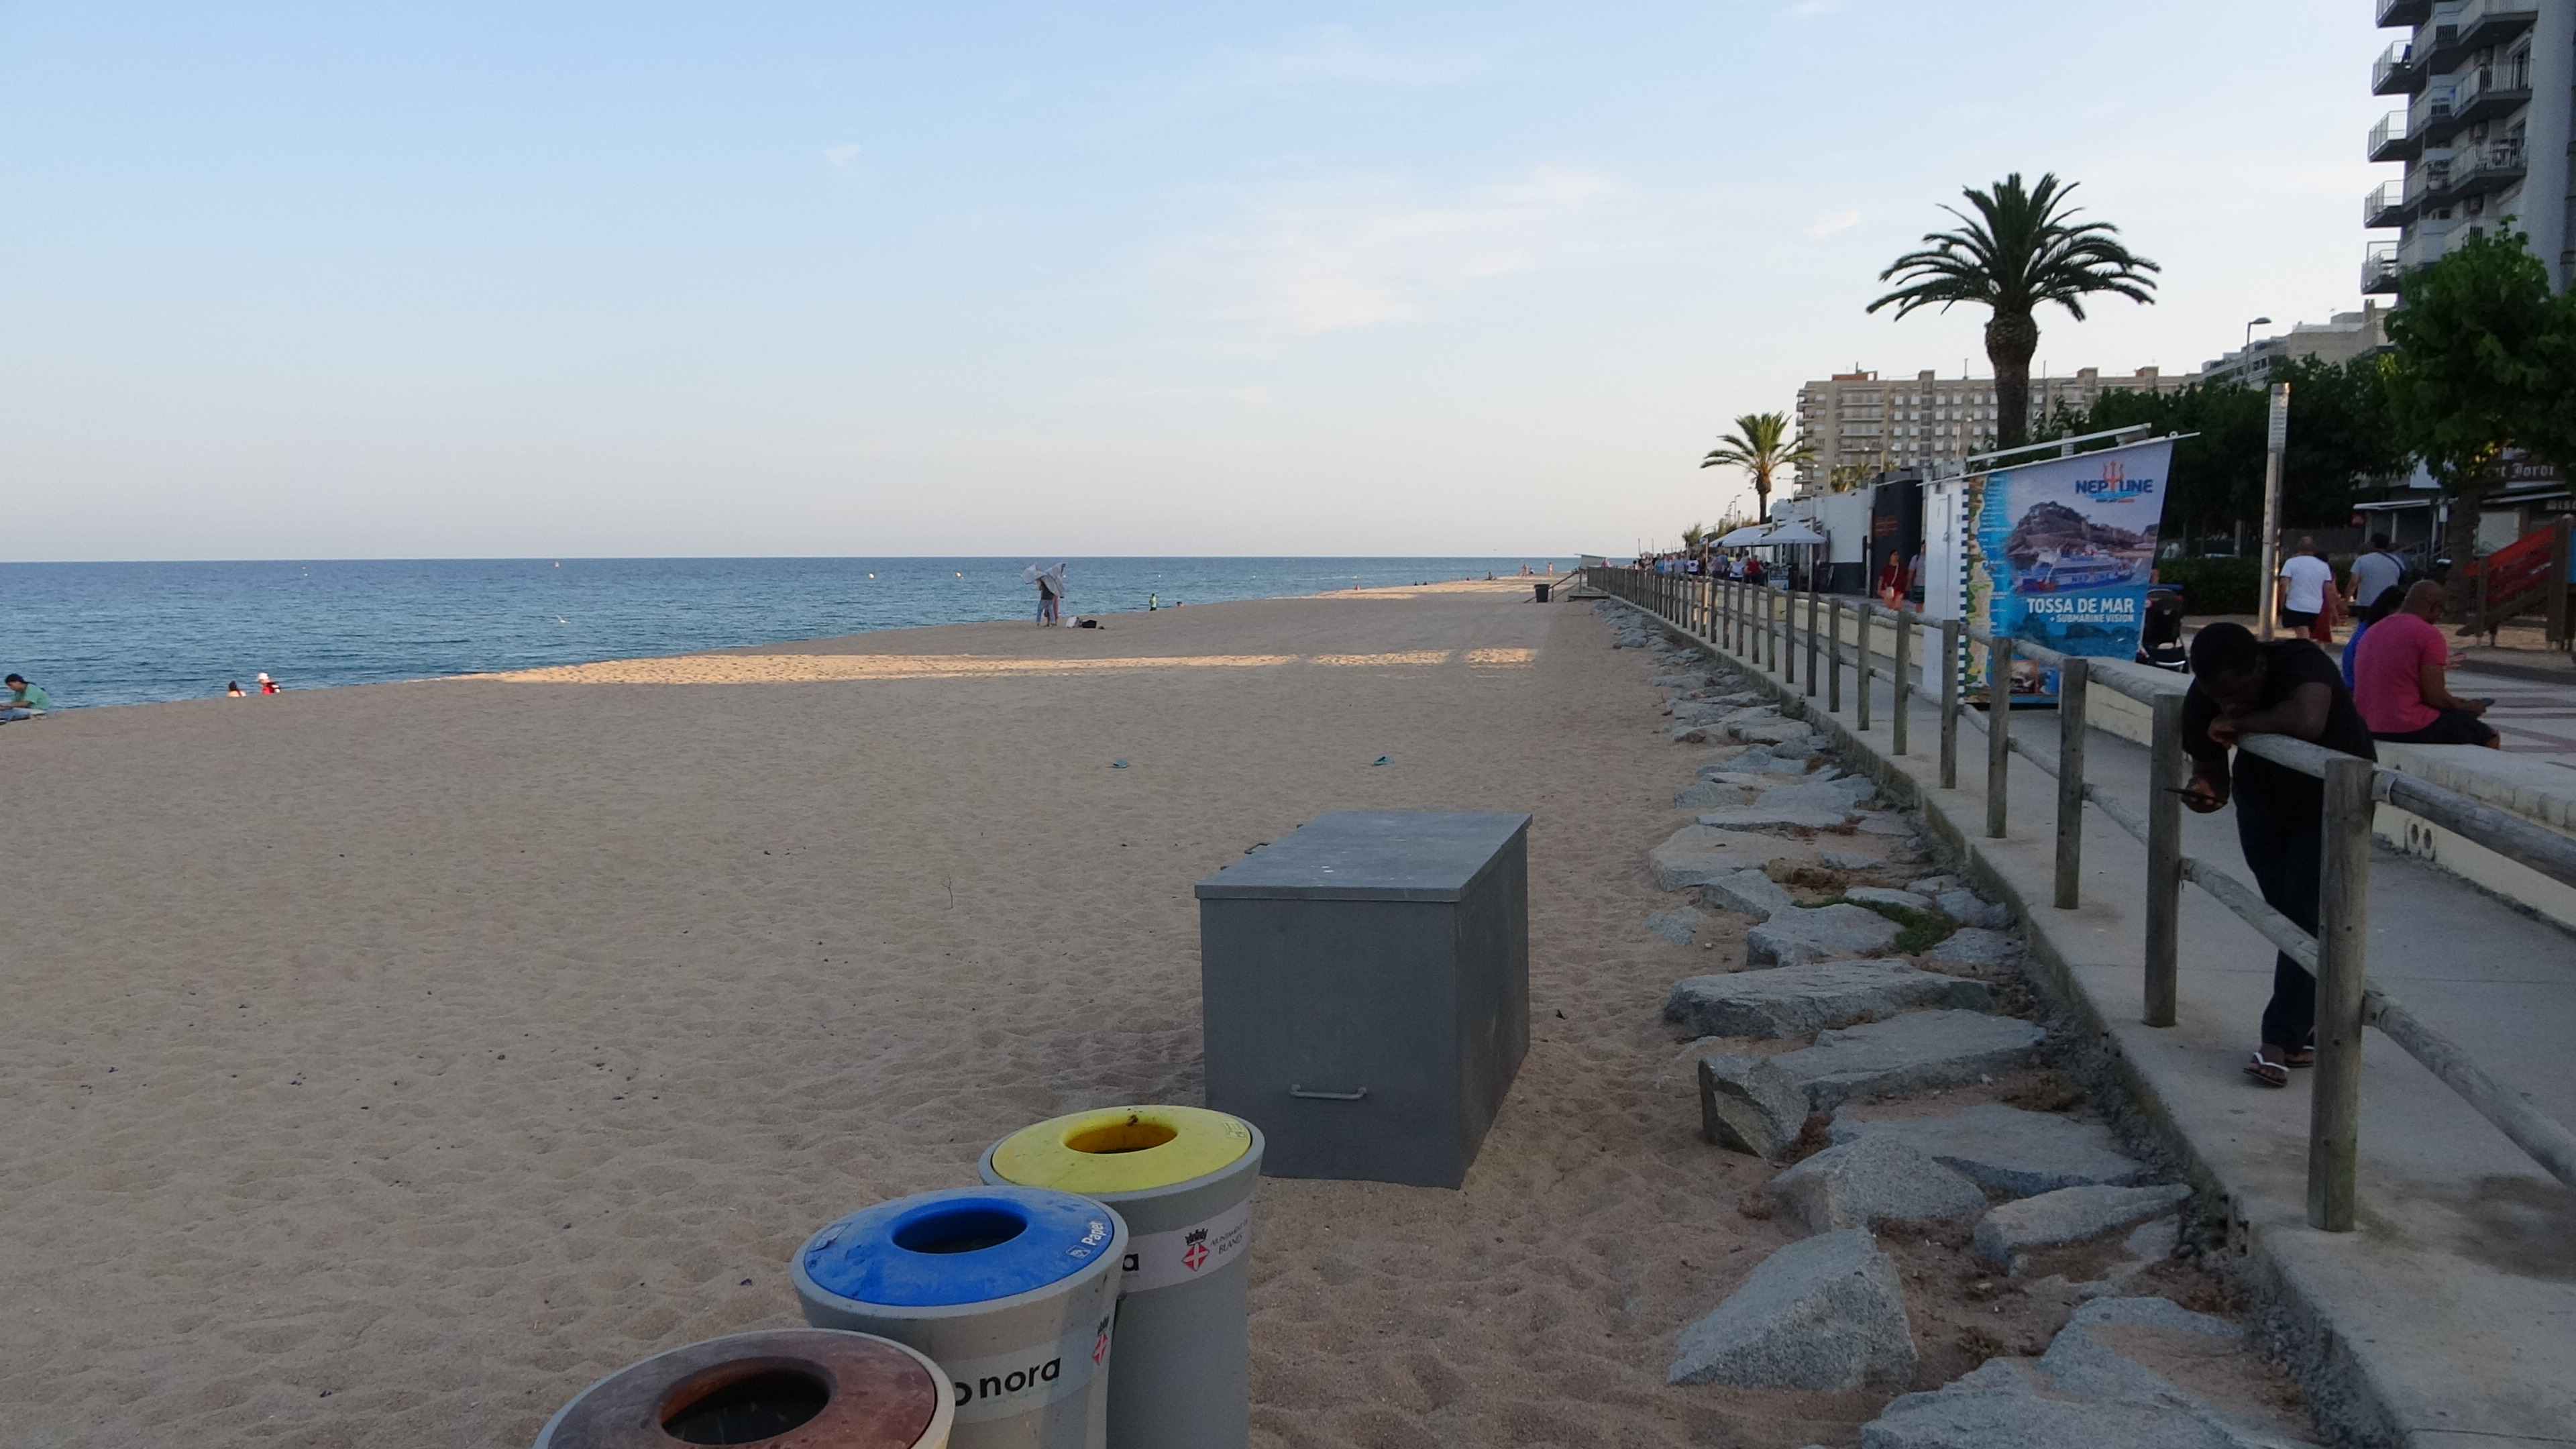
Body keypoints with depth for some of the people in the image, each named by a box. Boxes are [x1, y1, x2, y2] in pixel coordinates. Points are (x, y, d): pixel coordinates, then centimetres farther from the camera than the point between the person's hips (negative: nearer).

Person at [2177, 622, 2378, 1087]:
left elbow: (2309, 722, -57)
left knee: (2308, 917, -10)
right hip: (2265, 802, 4)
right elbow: (2211, 769, -11)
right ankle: (2309, 1026, 22)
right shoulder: (2202, 703, -22)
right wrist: (2204, 788, -35)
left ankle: (2280, 1041, -9)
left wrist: (2241, 724, -40)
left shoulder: (2301, 662, -36)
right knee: (2284, 913, 8)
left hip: (2334, 801, -4)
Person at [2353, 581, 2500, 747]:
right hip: (2409, 728, -9)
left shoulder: (2374, 630, 12)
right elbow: (2435, 698, -15)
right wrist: (2466, 707, 5)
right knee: (2489, 738, 11)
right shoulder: (2428, 634, -12)